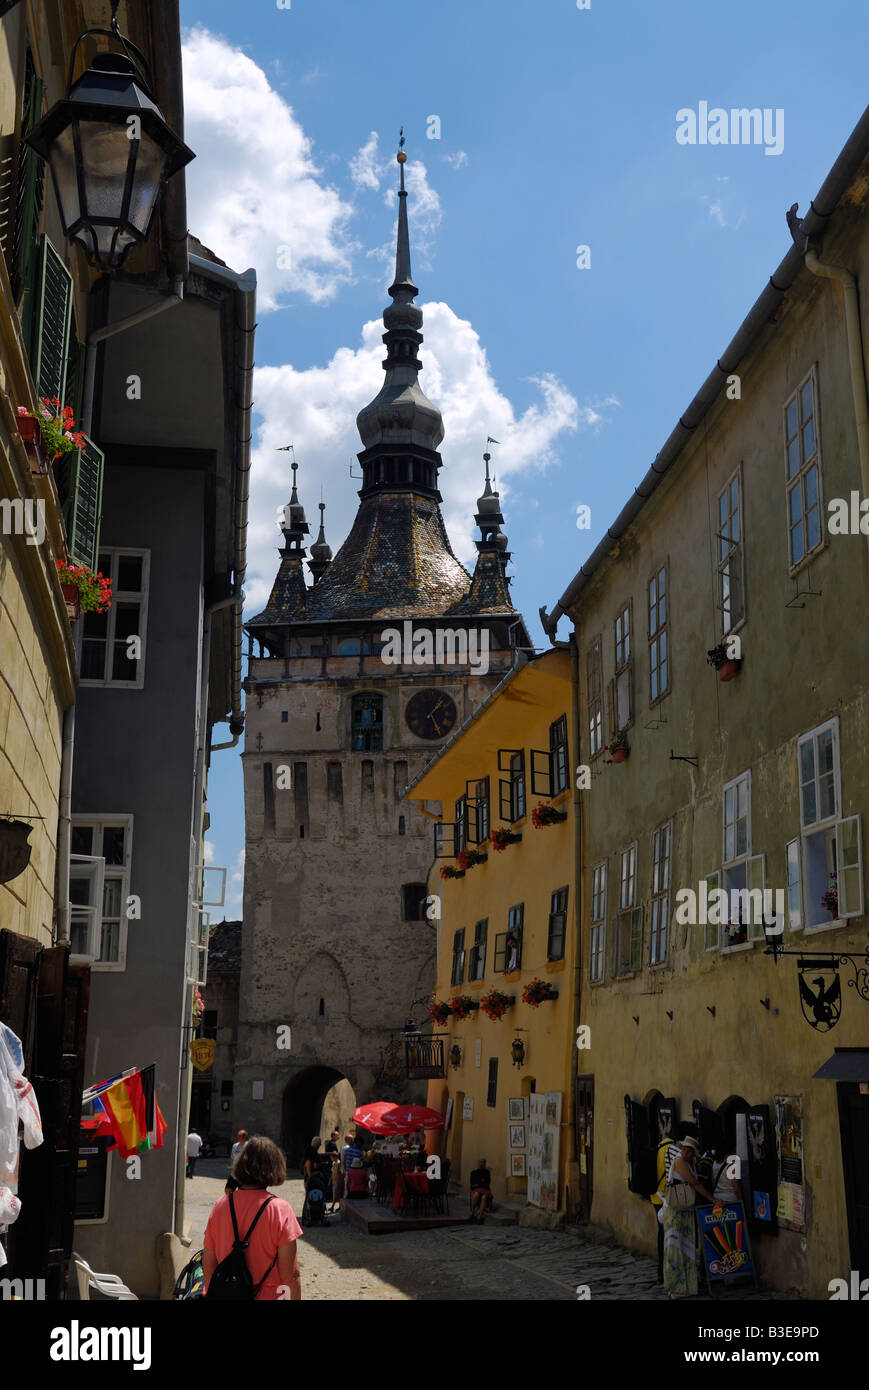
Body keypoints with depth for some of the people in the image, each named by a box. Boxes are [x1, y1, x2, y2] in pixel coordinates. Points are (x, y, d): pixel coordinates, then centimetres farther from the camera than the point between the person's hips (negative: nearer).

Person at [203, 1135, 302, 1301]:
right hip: (268, 1296, -4)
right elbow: (290, 1274, -15)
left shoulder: (220, 1205, -3)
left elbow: (208, 1267, 4)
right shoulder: (280, 1209, -15)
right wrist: (295, 1298, -4)